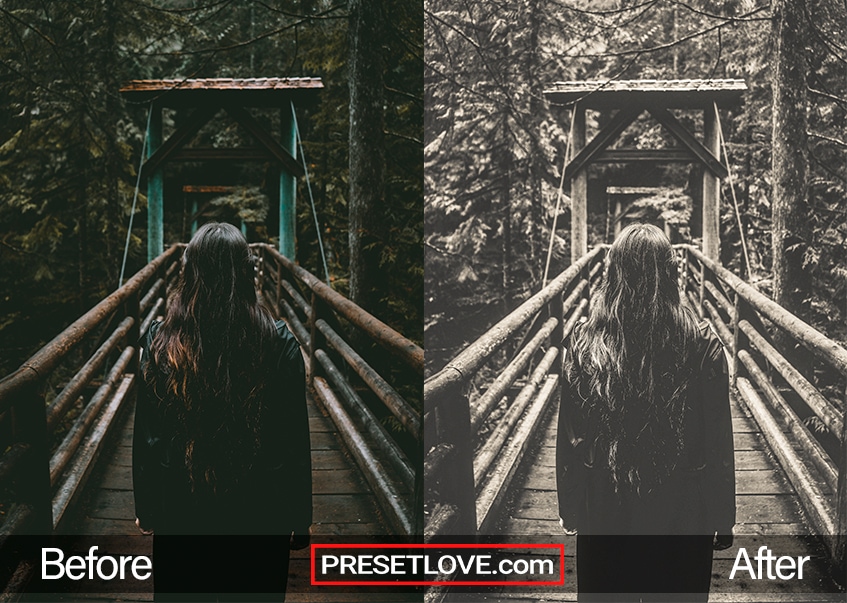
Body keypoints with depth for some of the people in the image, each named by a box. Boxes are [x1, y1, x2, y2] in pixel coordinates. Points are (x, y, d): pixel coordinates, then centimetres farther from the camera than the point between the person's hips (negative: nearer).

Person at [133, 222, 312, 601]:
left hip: (181, 512, 1)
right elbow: (296, 439, -8)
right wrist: (299, 517, 3)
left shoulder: (160, 342, -10)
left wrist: (146, 508, 9)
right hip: (260, 513, -1)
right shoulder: (279, 343, -13)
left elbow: (145, 435, -4)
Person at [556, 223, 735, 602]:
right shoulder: (702, 346, -14)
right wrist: (722, 521, 3)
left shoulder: (584, 344, -11)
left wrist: (570, 509, 9)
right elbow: (719, 441, -8)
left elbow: (569, 439, -4)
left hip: (604, 512, 1)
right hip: (682, 513, -1)